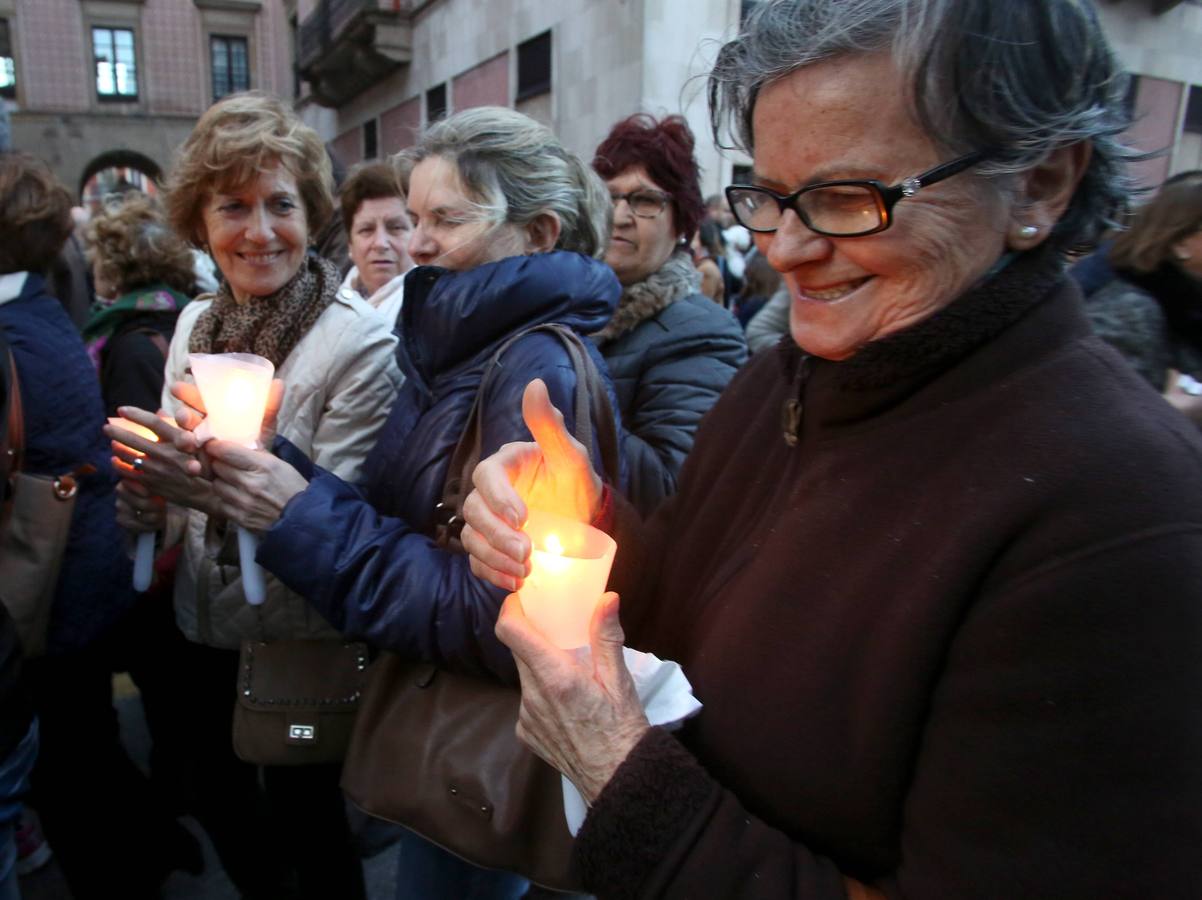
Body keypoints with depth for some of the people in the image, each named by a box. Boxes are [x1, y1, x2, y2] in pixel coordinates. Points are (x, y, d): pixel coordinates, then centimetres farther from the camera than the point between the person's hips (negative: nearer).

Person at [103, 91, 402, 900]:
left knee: (304, 817, 13)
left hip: (302, 638, -6)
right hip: (205, 622, 7)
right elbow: (170, 486, 12)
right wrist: (145, 484, -9)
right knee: (219, 804, 24)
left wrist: (221, 485, -36)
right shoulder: (194, 323, 1)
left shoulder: (360, 342, -19)